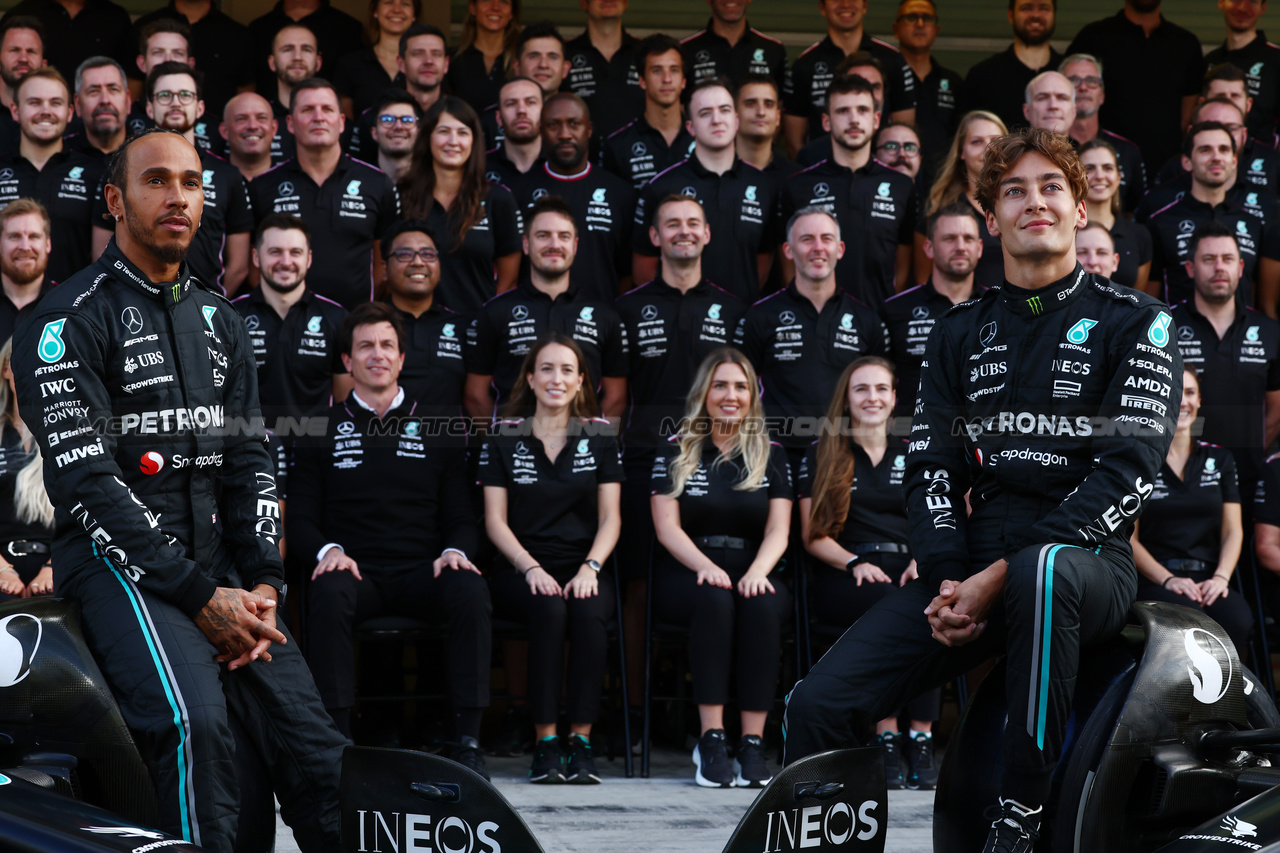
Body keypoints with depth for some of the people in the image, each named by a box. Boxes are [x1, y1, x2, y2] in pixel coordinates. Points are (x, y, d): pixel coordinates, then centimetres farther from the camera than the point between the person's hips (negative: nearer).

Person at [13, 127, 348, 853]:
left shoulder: (221, 322, 19)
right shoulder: (70, 320, -3)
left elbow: (251, 459, 16)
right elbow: (86, 479, -11)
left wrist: (264, 583, -2)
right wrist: (198, 597, -15)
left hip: (217, 555, 6)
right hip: (118, 561, -6)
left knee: (313, 739, -8)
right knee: (198, 725, -31)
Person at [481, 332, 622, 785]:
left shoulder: (601, 436, 10)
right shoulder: (503, 437, 6)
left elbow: (610, 517, 6)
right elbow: (495, 519, 3)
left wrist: (589, 568, -12)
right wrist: (532, 568, -14)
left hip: (584, 568, 1)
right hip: (520, 569, -1)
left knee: (588, 612, -34)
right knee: (549, 609, -35)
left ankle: (581, 739, -28)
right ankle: (545, 741, -30)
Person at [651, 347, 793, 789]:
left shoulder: (771, 455, 13)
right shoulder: (675, 454, 10)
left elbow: (778, 529, 4)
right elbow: (667, 527, 0)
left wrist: (757, 571, -17)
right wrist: (706, 567, -19)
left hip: (753, 573, 1)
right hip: (687, 575, -1)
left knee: (762, 605, -35)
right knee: (714, 600, -36)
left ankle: (753, 742, -37)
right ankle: (711, 740, -38)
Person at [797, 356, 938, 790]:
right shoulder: (820, 456, 13)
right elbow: (813, 534, 7)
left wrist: (923, 561, -7)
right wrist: (854, 563, -11)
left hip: (908, 572, 2)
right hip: (842, 579, -2)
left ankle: (922, 738, -37)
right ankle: (887, 737, -36)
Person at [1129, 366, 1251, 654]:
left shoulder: (1219, 459, 19)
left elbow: (1233, 531, 13)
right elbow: (1128, 538, 1)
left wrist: (1221, 578, -7)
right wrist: (1168, 579, -14)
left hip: (1208, 579, 3)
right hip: (1153, 581, -3)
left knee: (1238, 620, -33)